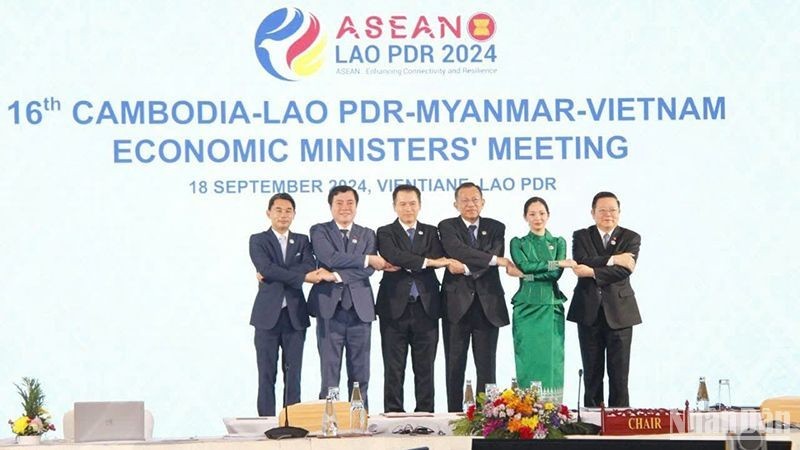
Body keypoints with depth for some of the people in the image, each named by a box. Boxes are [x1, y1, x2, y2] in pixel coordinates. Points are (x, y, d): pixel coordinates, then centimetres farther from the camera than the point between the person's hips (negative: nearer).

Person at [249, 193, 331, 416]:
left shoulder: (302, 241, 13)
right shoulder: (258, 241, 4)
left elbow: (311, 268, -5)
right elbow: (266, 269, -13)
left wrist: (273, 275, -14)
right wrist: (302, 276, -16)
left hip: (295, 315, 2)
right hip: (268, 314, -2)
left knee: (293, 375, 3)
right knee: (266, 375, -1)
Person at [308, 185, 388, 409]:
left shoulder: (367, 235, 14)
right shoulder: (319, 231, 7)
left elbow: (369, 270, -2)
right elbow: (330, 258, -12)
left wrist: (338, 276, -15)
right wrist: (367, 260, -8)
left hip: (360, 308, 3)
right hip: (330, 308, -3)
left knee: (360, 374, 4)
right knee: (329, 372, -3)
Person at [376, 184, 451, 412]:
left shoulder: (431, 233, 13)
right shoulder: (386, 233, 5)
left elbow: (438, 260, -5)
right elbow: (393, 256, -15)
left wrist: (403, 266, -12)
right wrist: (425, 262, -17)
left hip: (426, 308, 2)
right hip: (395, 308, -2)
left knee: (425, 368, 5)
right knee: (393, 369, 1)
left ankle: (425, 414, 9)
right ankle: (393, 414, 5)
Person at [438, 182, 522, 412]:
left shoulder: (496, 228, 10)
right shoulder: (447, 227, 3)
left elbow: (495, 257, -5)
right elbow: (458, 251, -15)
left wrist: (466, 268, -17)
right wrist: (497, 260, -19)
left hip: (488, 305, 1)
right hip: (457, 304, -1)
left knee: (487, 366, 1)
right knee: (455, 366, 2)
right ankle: (454, 415, 6)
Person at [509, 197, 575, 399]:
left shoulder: (558, 243, 11)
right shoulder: (518, 243, 9)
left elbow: (556, 274, -3)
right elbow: (525, 266, -10)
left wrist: (529, 275, -11)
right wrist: (557, 263, -13)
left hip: (552, 308, 1)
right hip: (526, 308, -1)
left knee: (553, 360, -2)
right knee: (527, 361, -4)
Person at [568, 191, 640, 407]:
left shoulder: (631, 238, 6)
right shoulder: (581, 236, 9)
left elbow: (625, 270, -10)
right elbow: (581, 262, -10)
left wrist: (593, 272, -17)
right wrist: (612, 260, -16)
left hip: (619, 311, -1)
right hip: (589, 312, 1)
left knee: (619, 374, -2)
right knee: (592, 373, 4)